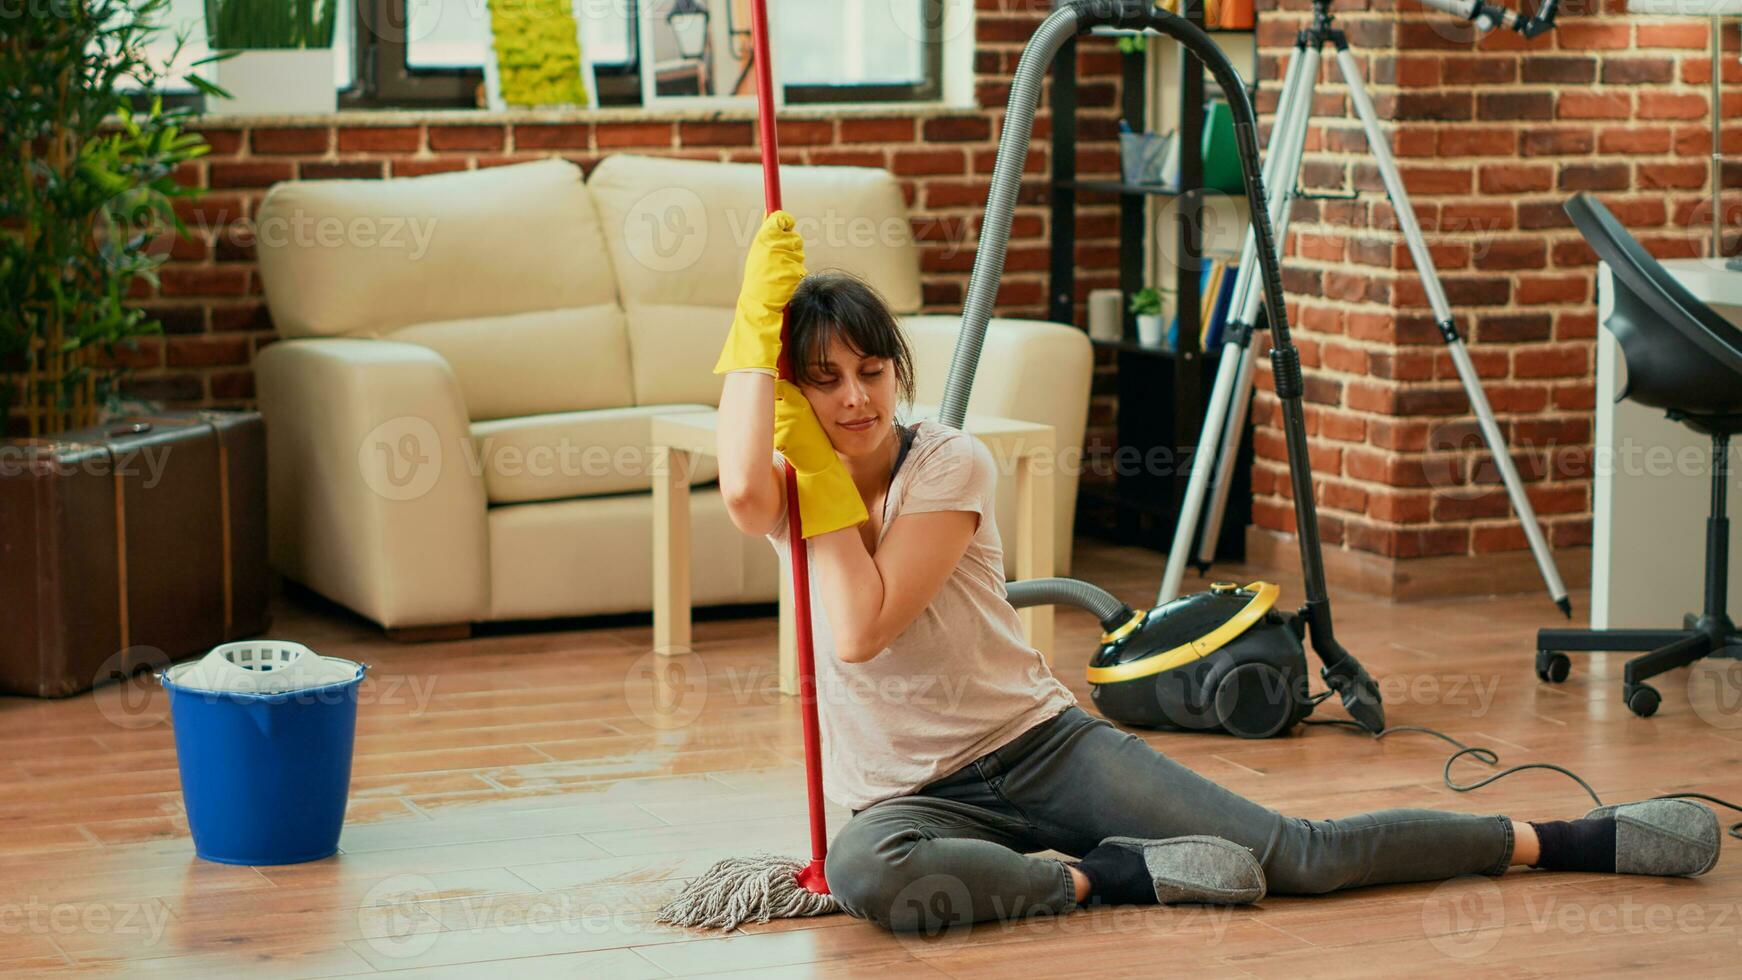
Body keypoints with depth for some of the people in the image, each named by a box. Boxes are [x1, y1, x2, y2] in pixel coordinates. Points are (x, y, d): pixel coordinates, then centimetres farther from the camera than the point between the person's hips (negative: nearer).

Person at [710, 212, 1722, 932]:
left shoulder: (950, 463, -7)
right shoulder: (791, 492, 1)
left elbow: (862, 627, -20)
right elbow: (743, 485, -28)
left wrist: (828, 481, -14)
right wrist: (759, 327, -21)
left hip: (1042, 742, -1)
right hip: (916, 797, 1)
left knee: (1299, 854, -13)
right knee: (865, 873, -39)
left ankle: (1585, 839, -5)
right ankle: (1113, 876, -23)